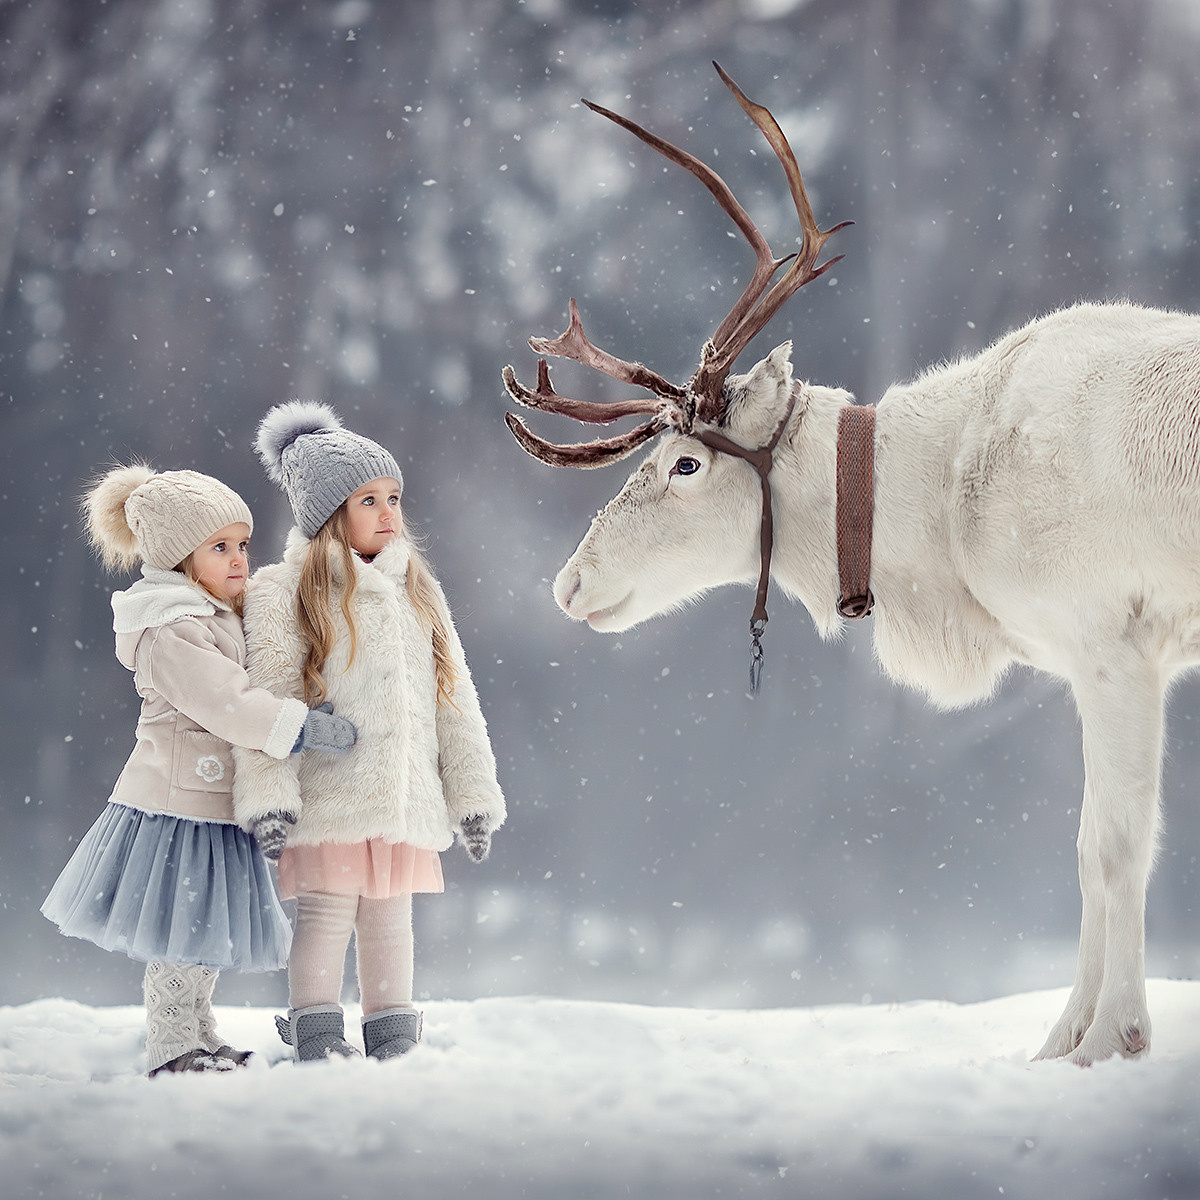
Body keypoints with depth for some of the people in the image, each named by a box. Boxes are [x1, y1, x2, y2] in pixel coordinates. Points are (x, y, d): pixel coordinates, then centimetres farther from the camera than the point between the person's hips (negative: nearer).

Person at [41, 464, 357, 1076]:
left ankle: (197, 1035, 24)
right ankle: (171, 1047, 4)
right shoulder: (170, 630, -17)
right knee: (182, 934, -4)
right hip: (178, 804, -10)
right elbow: (224, 701, -26)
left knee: (204, 931, 15)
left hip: (211, 806, 10)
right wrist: (301, 727, -28)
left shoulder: (221, 618, 17)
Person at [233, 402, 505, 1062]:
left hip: (406, 798, 5)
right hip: (329, 798, -5)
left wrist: (472, 795, 14)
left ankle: (393, 1042, 14)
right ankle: (316, 1042, 1)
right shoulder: (284, 592, 0)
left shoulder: (416, 593, 16)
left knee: (391, 920, 9)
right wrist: (268, 796, -16)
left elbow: (454, 701, 18)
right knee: (326, 915, -5)